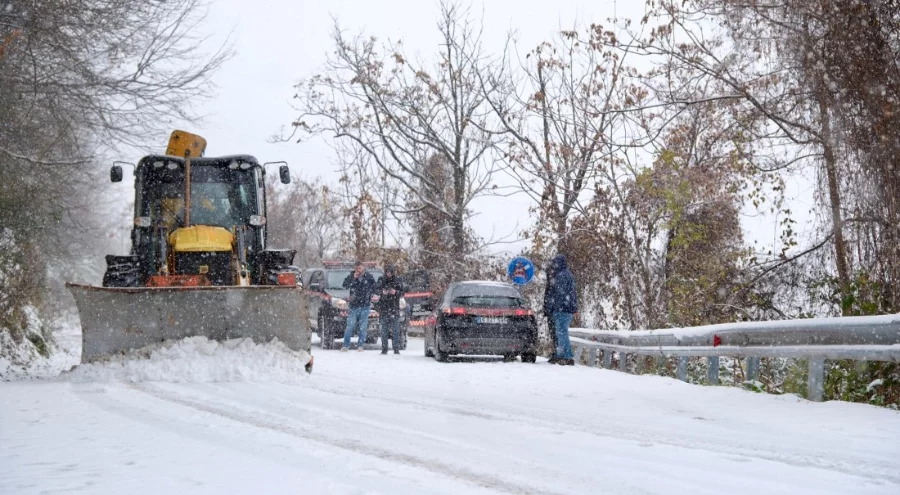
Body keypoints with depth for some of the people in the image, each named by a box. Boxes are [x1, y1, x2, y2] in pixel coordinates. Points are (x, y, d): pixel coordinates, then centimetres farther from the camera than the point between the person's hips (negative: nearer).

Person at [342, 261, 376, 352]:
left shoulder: (369, 276, 4)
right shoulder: (351, 276, 3)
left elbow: (374, 288, 13)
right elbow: (345, 285, -9)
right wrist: (353, 278, -16)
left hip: (365, 305, 1)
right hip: (354, 306, 0)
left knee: (363, 327, 3)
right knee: (350, 326, -5)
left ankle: (360, 345, 11)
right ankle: (346, 345, -1)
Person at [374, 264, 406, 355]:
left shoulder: (398, 280, 6)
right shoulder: (382, 280, 6)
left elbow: (403, 291, 5)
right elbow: (376, 290, 2)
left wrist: (396, 292, -14)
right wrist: (382, 292, -19)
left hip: (395, 307, 0)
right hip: (384, 307, 1)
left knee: (395, 330, -4)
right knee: (384, 329, -1)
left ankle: (396, 349, -1)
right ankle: (384, 349, 2)